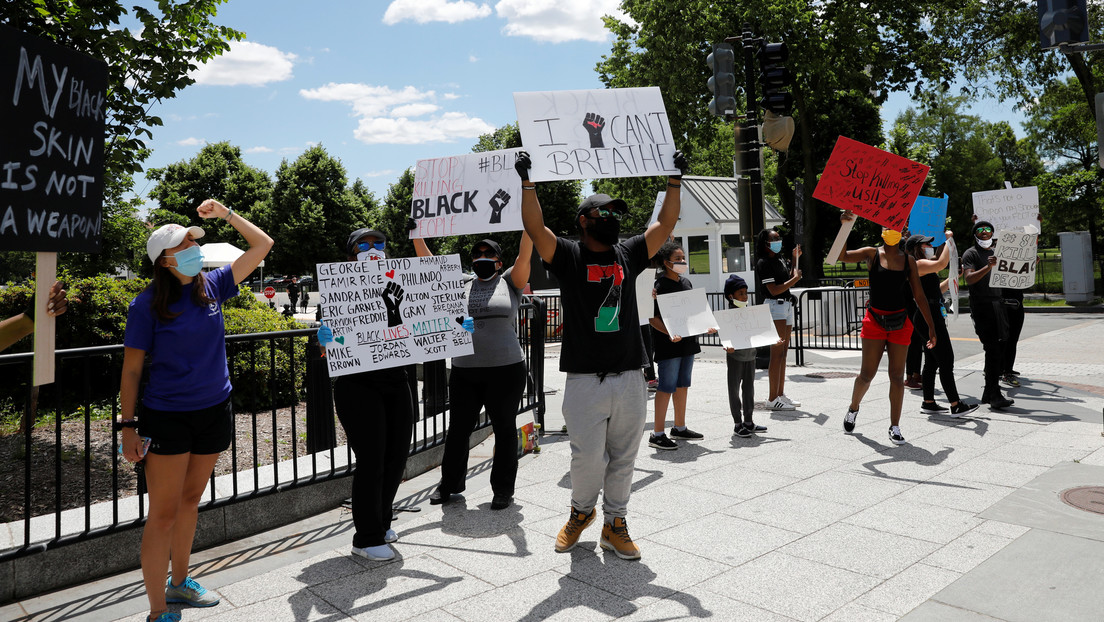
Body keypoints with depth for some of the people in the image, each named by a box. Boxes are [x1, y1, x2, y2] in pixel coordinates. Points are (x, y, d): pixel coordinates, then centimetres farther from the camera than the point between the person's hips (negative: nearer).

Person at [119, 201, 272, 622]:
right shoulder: (147, 304, -10)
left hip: (214, 412, 5)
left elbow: (262, 245, 5)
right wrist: (128, 425, -9)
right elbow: (131, 369, -7)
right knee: (163, 514, 1)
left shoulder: (212, 286, 2)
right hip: (167, 417, -5)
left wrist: (225, 214, 0)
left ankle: (179, 583, 37)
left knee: (190, 501, 19)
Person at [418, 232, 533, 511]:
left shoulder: (510, 282, 5)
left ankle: (503, 489, 20)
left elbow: (525, 255, -9)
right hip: (464, 372, 3)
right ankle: (450, 483, 31)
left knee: (505, 430, 7)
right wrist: (417, 234, 4)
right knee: (457, 430, 12)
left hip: (506, 370, -3)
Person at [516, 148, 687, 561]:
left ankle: (614, 524, 27)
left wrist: (675, 180, 7)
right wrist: (527, 182, -20)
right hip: (585, 381, -4)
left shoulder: (628, 255, 13)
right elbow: (535, 227, -13)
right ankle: (581, 510, 28)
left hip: (630, 379, 4)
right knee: (588, 457, -1)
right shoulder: (567, 256, 1)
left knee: (623, 459, 11)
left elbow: (666, 223, 12)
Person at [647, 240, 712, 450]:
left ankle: (680, 428, 26)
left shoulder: (686, 283, 13)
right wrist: (670, 333, -30)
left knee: (682, 385, 15)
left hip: (687, 341, 8)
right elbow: (653, 318, -17)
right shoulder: (660, 285, -12)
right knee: (667, 387, -7)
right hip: (668, 344, -8)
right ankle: (657, 435, -1)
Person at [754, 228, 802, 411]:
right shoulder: (764, 263, -12)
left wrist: (795, 259, 14)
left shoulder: (780, 259, 15)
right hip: (774, 306, -9)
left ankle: (780, 394, 17)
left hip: (787, 305, 9)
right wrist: (796, 278, -11)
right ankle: (772, 399, -8)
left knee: (783, 352, 11)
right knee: (777, 352, -10)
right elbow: (774, 290, -18)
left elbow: (788, 279, 21)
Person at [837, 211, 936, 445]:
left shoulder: (908, 260, 5)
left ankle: (894, 427, 14)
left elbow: (919, 296, 8)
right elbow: (842, 256, -17)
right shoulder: (872, 254, -1)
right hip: (874, 320, -2)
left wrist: (931, 327, 6)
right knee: (867, 374, 0)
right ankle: (853, 408, 29)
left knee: (897, 376, 3)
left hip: (900, 322, 2)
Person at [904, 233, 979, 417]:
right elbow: (942, 263, -29)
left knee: (932, 362, 13)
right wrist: (948, 240, -18)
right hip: (929, 317, -11)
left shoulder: (924, 267, 22)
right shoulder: (919, 264, -10)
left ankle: (928, 403, 18)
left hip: (931, 318, 11)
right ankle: (956, 406, -7)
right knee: (946, 361, -9)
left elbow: (937, 290, 28)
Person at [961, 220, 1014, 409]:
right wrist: (988, 267, -29)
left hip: (998, 304, 7)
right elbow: (969, 279, -16)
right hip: (981, 306, -7)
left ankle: (989, 393, 12)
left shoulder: (996, 252, 21)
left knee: (1001, 349, 5)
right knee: (992, 349, -13)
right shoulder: (970, 253, -2)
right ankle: (994, 395, -12)